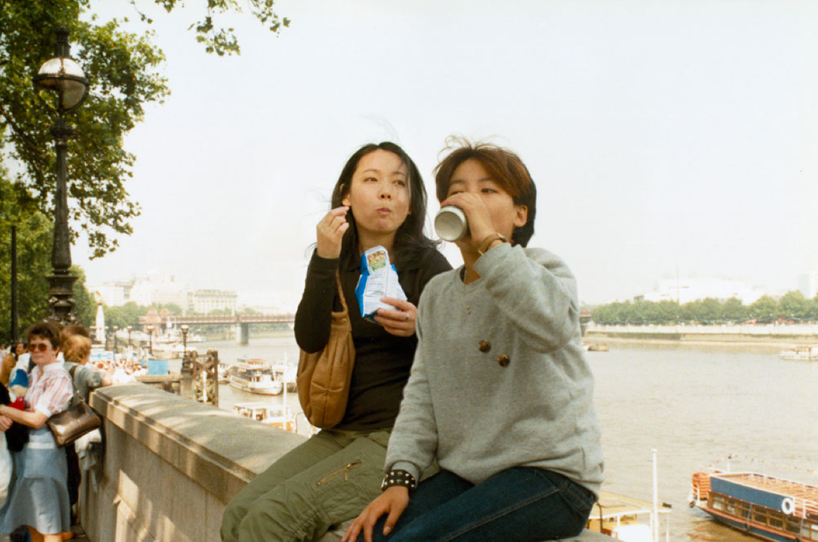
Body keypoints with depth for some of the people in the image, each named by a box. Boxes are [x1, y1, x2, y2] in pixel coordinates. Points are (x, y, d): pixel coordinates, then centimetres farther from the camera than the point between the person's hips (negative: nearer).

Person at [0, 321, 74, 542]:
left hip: (43, 453, -8)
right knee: (32, 520, 17)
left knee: (48, 524, -4)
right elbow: (24, 408, 15)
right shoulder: (35, 373, 12)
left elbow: (36, 420, -20)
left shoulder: (59, 378, -15)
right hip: (24, 448, 8)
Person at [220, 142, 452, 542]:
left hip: (399, 436, -5)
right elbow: (310, 339, -6)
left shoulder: (426, 264, -3)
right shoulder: (337, 267, 10)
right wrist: (323, 261, -16)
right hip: (342, 431, 5)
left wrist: (419, 328, -23)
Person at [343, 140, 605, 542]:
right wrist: (400, 477, -5)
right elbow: (422, 391, 7)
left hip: (550, 470, -5)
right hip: (464, 474, 5)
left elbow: (551, 326, -29)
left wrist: (488, 241, -28)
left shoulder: (542, 270, -3)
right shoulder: (437, 294, 14)